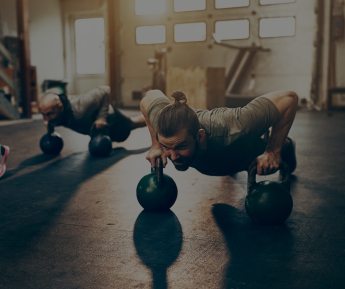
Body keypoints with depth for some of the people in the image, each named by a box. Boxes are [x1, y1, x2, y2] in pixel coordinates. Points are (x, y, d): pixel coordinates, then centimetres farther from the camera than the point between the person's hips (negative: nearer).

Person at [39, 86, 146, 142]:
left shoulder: (80, 109, -50)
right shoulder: (49, 107, -30)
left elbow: (105, 90, -40)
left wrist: (102, 116, -42)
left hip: (109, 119, -4)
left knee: (133, 124, 27)